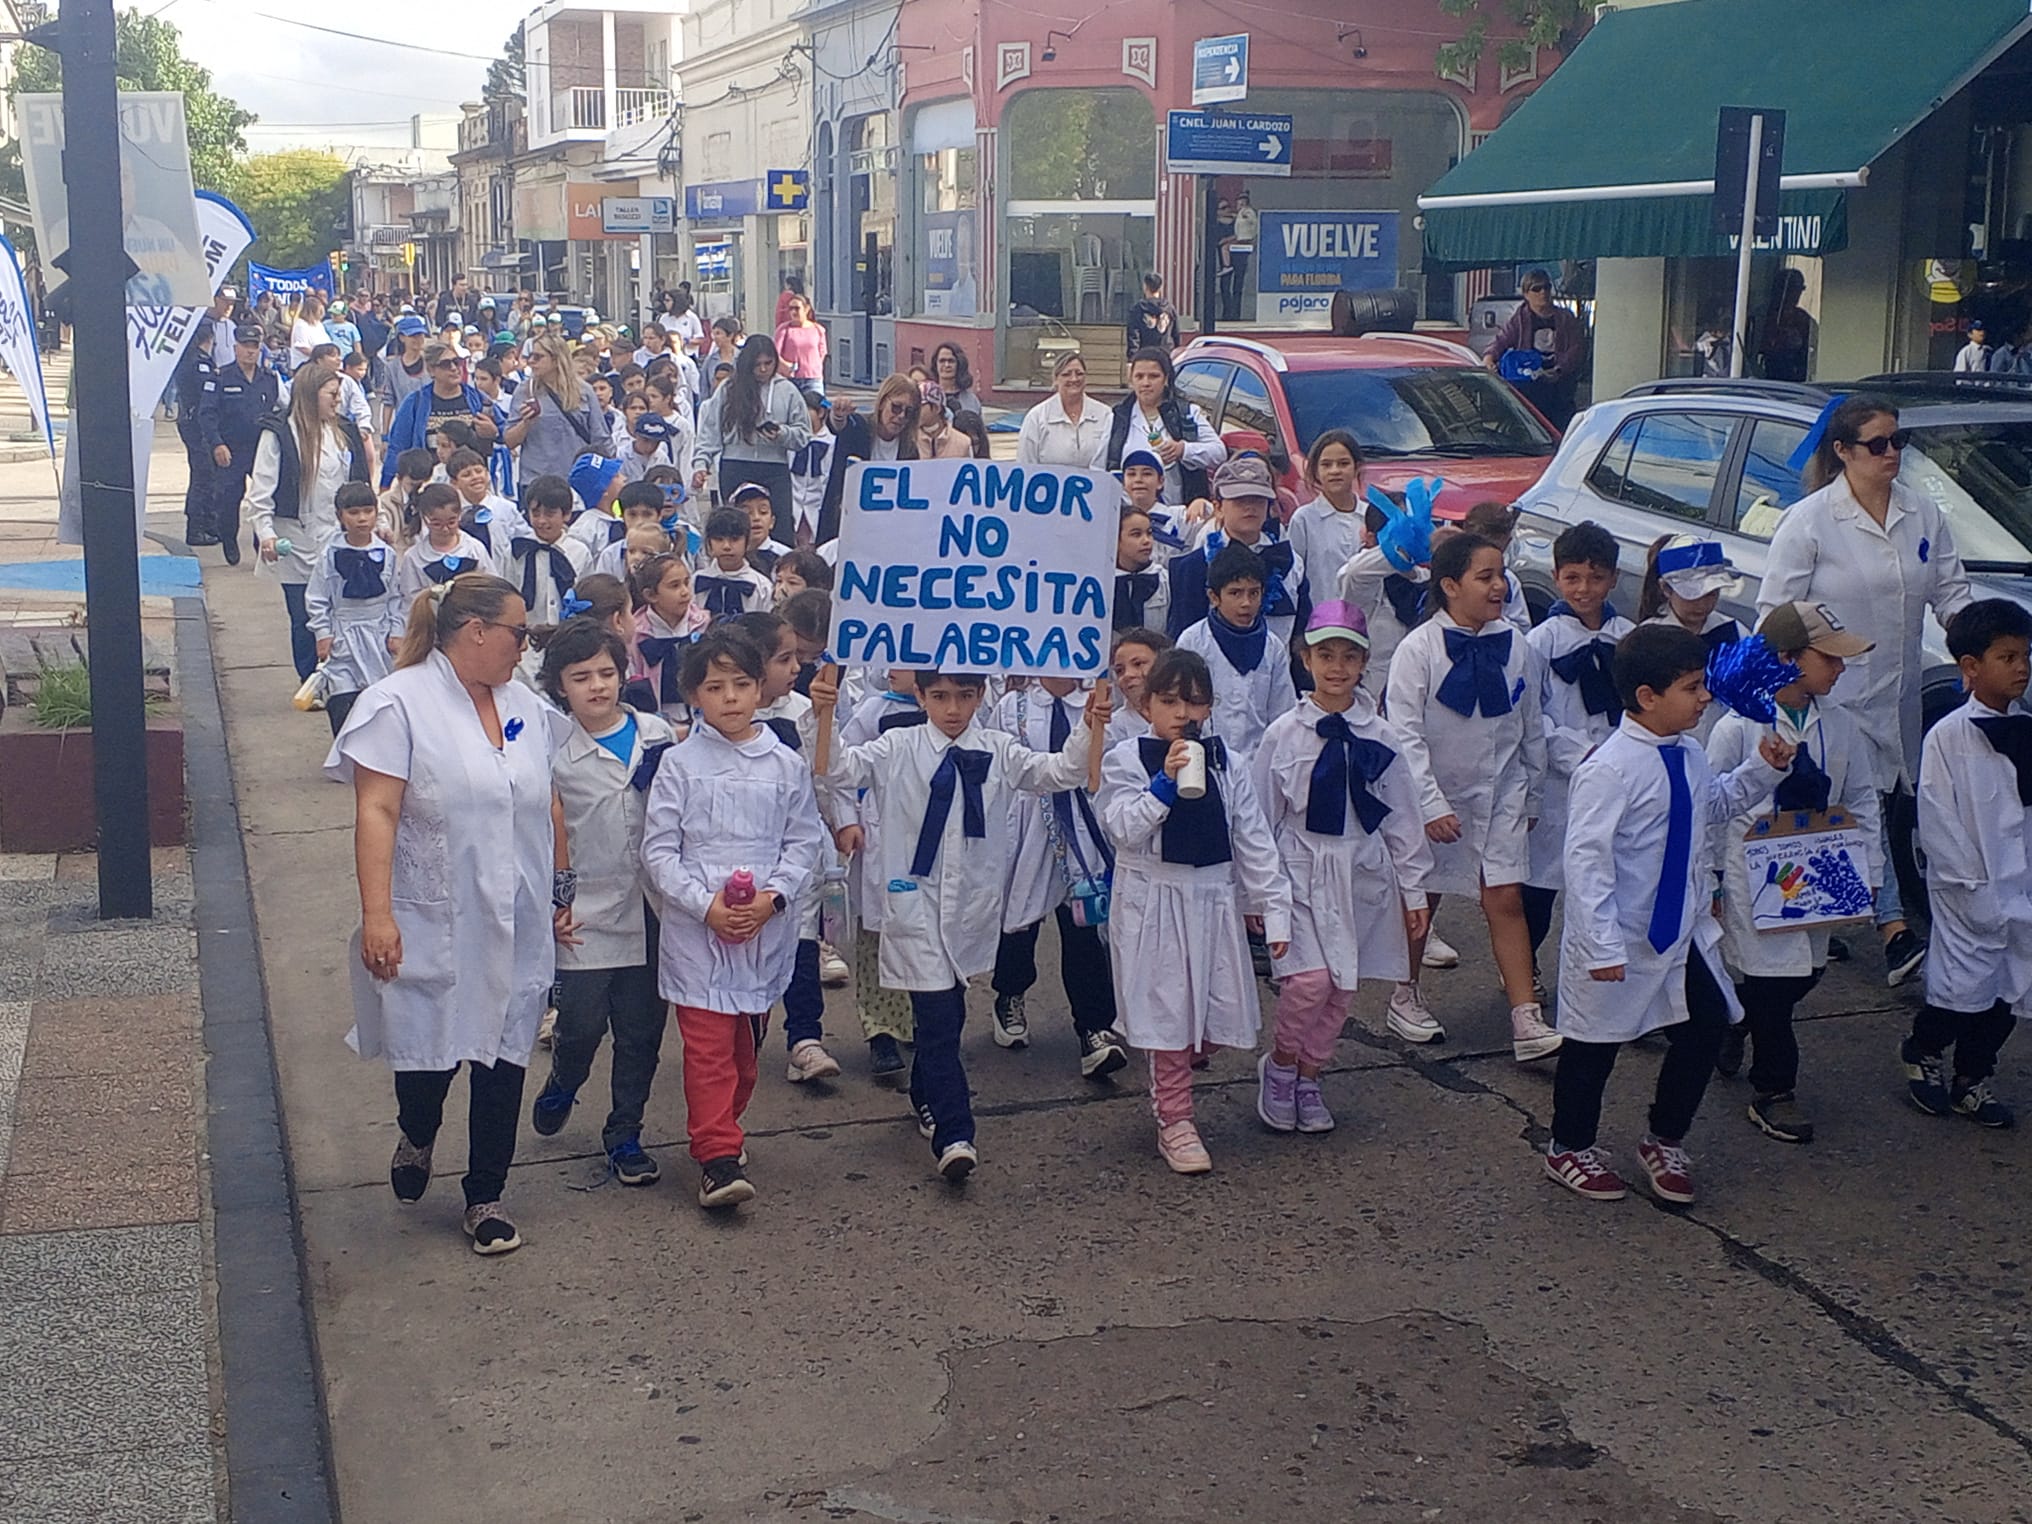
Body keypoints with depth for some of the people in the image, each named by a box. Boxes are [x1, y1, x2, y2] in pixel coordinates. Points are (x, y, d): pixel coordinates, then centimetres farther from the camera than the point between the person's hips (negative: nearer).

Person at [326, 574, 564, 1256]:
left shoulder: (526, 706, 9)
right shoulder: (398, 703, -10)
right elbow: (376, 814, -15)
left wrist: (560, 891, 18)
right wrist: (376, 914, -21)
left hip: (517, 930, 5)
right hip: (433, 929, -5)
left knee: (503, 1059, 7)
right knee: (430, 1052, 4)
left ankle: (486, 1197, 22)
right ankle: (416, 1136, 38)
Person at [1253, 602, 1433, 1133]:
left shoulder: (1379, 736, 1)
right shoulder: (1284, 733, -5)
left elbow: (1401, 816, 7)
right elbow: (1262, 816, 1)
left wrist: (1413, 890, 8)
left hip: (1363, 871, 3)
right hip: (1301, 870, -3)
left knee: (1343, 986, 7)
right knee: (1310, 978, -17)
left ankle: (1309, 1078, 26)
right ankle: (1279, 1066, 8)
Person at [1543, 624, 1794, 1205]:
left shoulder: (1688, 758, 1)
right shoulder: (1610, 769, -25)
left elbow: (1716, 803, 23)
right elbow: (1586, 858, -26)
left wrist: (1763, 769, 6)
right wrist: (1602, 945, -28)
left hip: (1682, 931, 8)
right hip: (1622, 941, -7)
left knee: (1707, 1025, 10)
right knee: (1595, 1043, 9)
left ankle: (1665, 1141, 32)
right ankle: (1569, 1148, 32)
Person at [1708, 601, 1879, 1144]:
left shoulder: (1838, 726, 2)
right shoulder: (1739, 728, -14)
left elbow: (1861, 802, 11)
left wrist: (1868, 871, 5)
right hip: (1752, 879, -6)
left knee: (1805, 972, 12)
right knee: (1767, 979, -1)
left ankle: (1730, 1025, 41)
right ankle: (1773, 1093, 15)